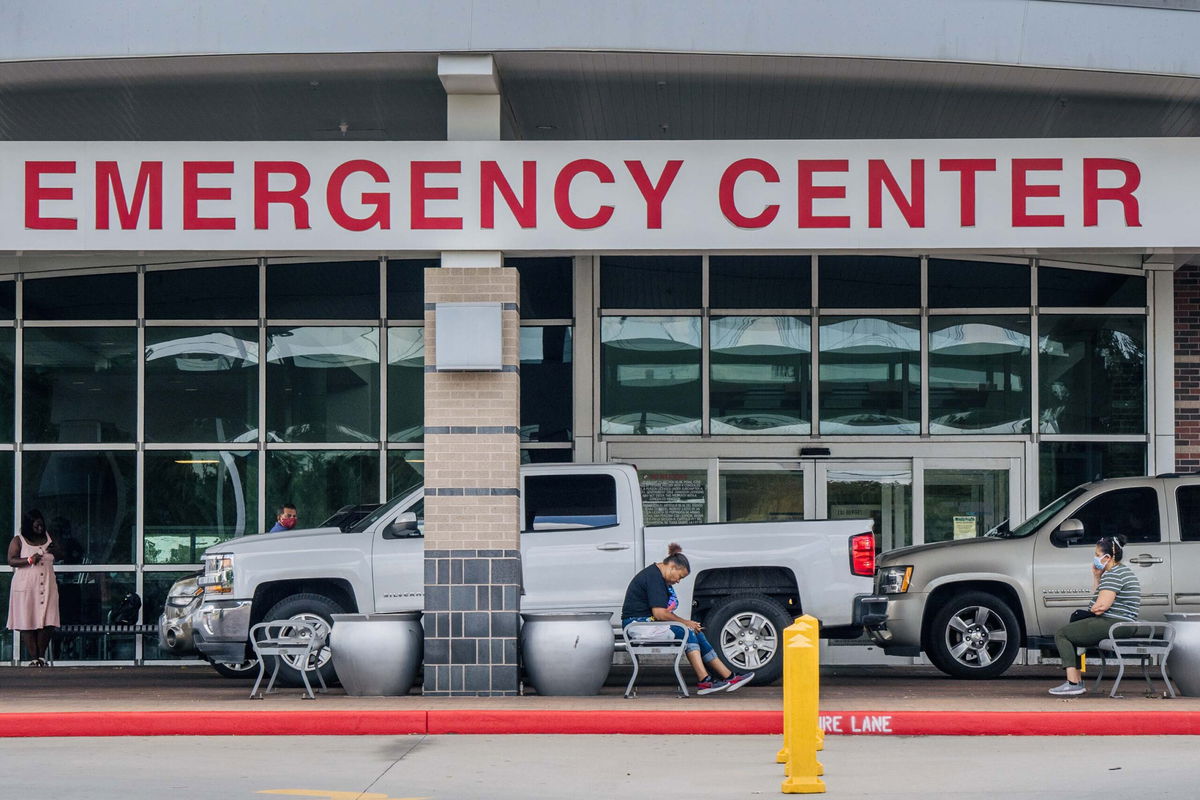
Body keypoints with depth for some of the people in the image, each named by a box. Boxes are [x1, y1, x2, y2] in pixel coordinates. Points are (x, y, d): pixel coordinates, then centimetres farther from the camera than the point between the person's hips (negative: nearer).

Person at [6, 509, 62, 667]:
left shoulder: (47, 537, 13)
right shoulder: (18, 540, 0)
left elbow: (58, 556, 24)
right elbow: (11, 560, -8)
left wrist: (54, 550, 0)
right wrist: (30, 560, -21)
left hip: (47, 586, 3)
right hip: (26, 588, -3)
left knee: (48, 623, -5)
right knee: (28, 624, -4)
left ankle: (41, 656, 9)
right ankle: (34, 658, 2)